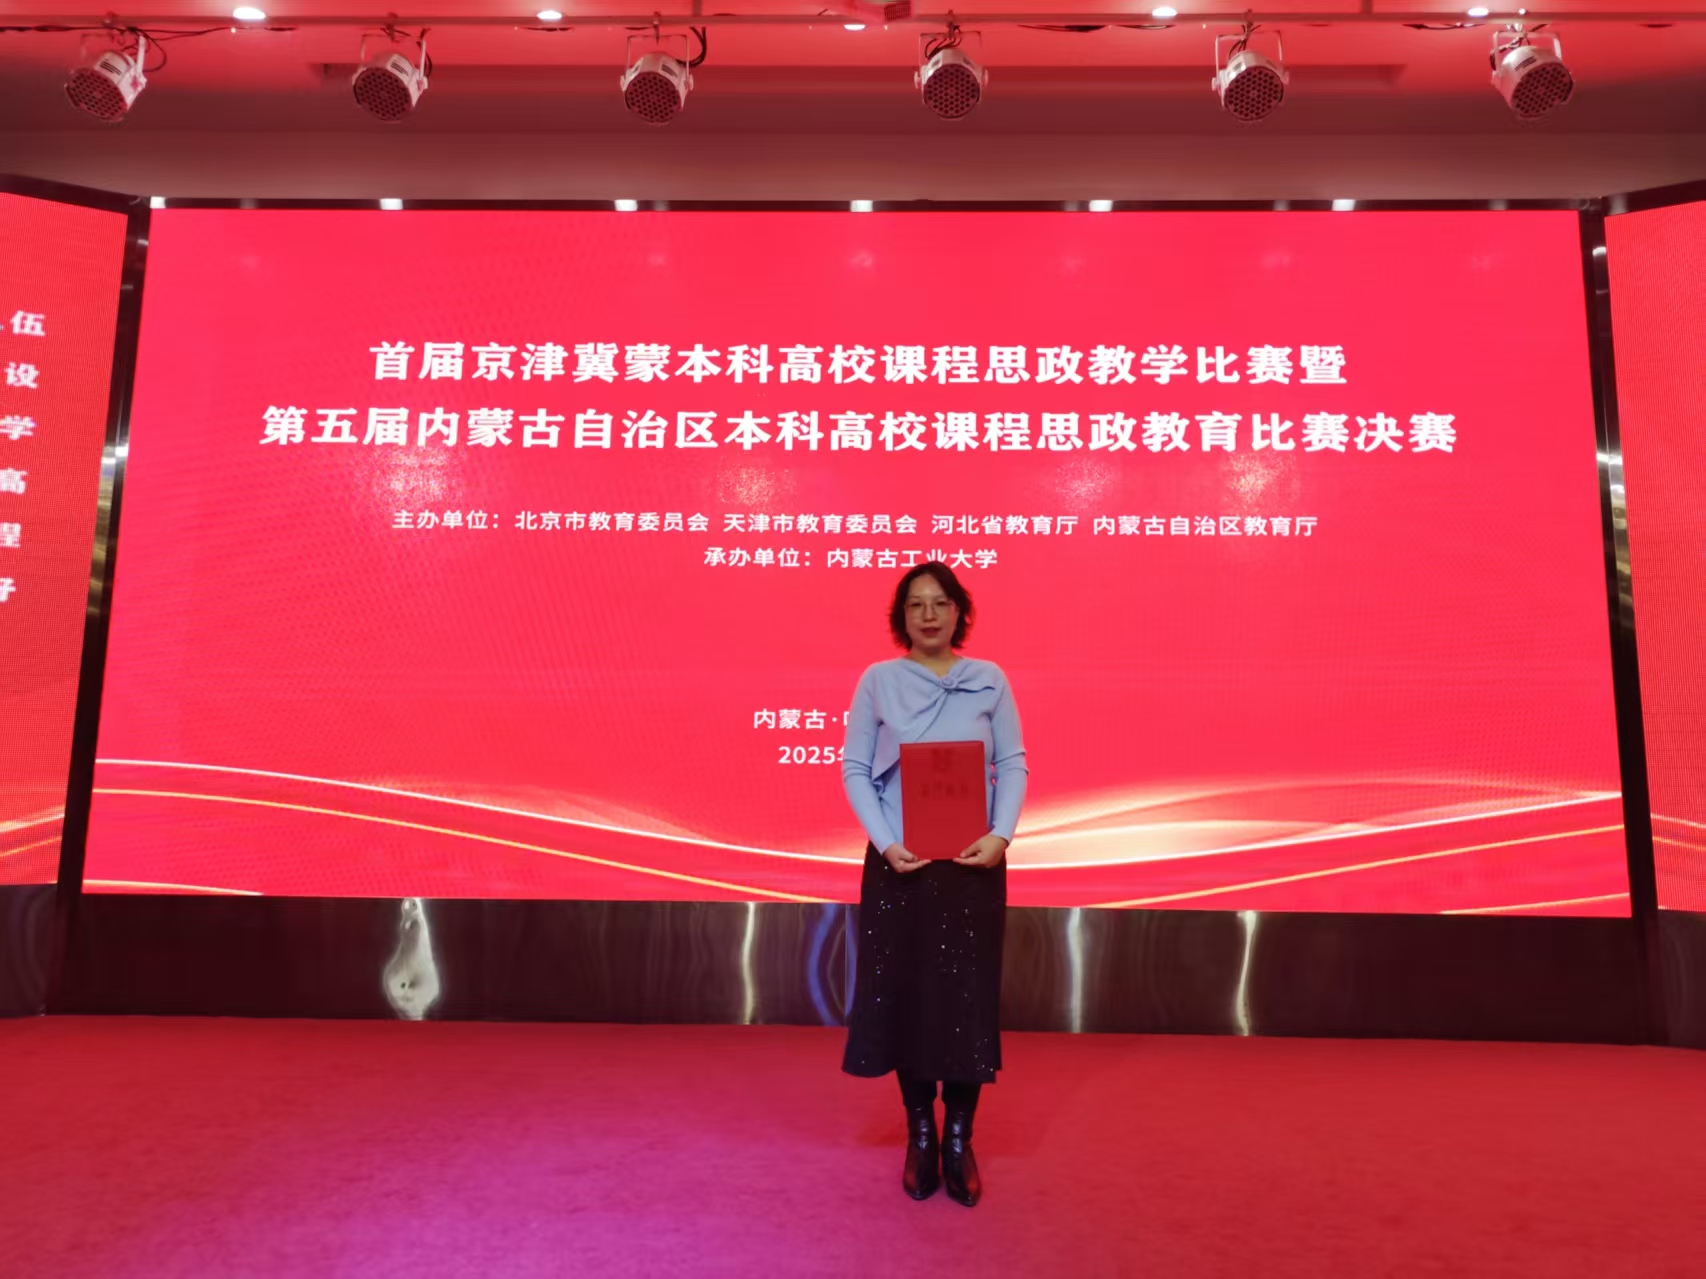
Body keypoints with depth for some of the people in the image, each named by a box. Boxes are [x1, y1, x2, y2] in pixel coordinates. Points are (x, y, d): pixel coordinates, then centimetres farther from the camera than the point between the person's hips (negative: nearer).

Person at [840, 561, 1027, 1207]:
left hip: (973, 862, 1)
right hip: (899, 862, 0)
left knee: (968, 997, 3)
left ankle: (959, 1138, 18)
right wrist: (886, 843, -12)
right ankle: (920, 1134, 21)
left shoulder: (989, 680, 4)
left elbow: (1014, 764, 3)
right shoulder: (878, 680, 2)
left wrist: (1000, 835, -12)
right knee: (904, 994, 5)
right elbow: (854, 769, 0)